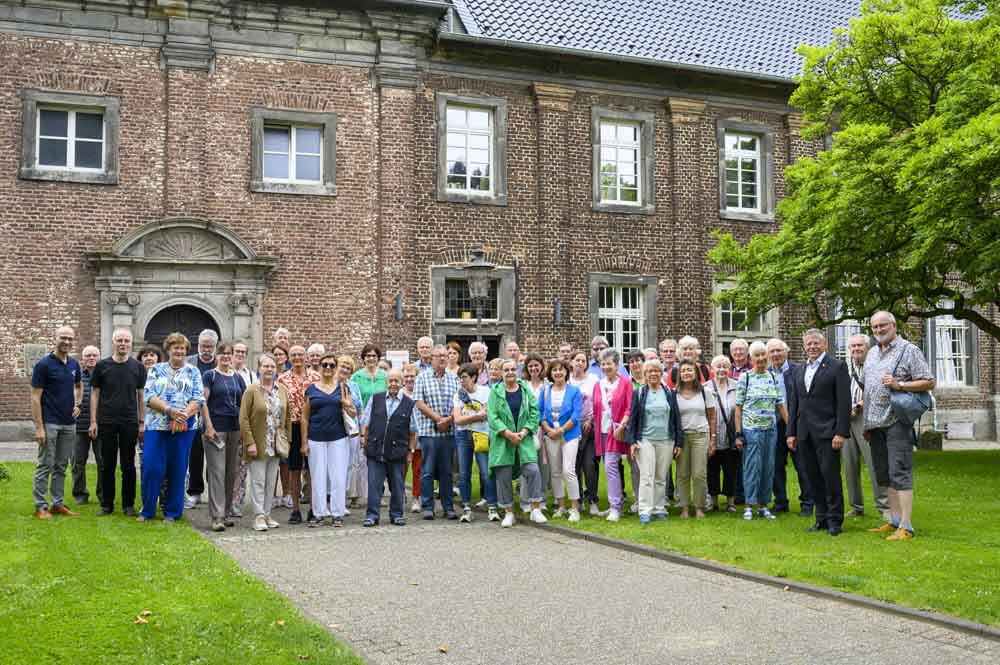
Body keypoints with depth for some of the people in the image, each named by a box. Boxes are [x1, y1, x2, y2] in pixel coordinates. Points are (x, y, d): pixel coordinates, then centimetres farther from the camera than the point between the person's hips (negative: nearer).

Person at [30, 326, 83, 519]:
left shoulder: (74, 364, 8)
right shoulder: (44, 364, -9)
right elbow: (35, 397, -10)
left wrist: (77, 404, 8)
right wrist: (38, 427, -16)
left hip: (69, 423, 6)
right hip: (49, 423, -6)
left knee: (61, 466, 10)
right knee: (45, 466, -1)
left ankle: (57, 504, 17)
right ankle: (41, 506, 5)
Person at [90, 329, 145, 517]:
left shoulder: (138, 367, 5)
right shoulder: (102, 366, 3)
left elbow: (141, 395, 7)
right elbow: (95, 394, 5)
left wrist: (142, 422, 2)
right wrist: (93, 421, -1)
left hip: (130, 423, 0)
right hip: (106, 423, 0)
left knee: (128, 466, 4)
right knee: (107, 465, 5)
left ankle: (129, 504, 13)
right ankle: (107, 504, 15)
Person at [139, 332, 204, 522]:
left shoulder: (193, 372, 10)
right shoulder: (156, 370, 9)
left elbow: (198, 399, 1)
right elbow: (148, 396, -2)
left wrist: (184, 415, -16)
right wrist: (170, 410, -17)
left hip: (184, 428, 0)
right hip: (156, 426, 0)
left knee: (178, 470, 3)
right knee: (151, 468, -5)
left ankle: (172, 512, 14)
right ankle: (147, 510, 10)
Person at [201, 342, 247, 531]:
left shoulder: (237, 378, 14)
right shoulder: (209, 375, 0)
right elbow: (203, 402, -6)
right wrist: (209, 426, -14)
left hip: (235, 429, 5)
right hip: (216, 429, -5)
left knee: (232, 471, 8)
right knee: (217, 471, -7)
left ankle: (227, 512, 17)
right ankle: (217, 516, -7)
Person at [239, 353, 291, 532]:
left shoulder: (282, 390, 7)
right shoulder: (252, 390, -7)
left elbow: (288, 416, 12)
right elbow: (243, 419, -10)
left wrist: (287, 438, 6)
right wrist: (249, 442, -15)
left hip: (276, 445, 5)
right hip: (257, 444, -4)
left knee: (271, 481, 9)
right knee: (258, 480, -2)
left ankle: (267, 514, 18)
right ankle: (259, 516, 2)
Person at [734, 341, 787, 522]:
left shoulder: (774, 378, 7)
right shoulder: (745, 378, -3)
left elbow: (781, 406, 10)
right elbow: (738, 408, -3)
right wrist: (738, 434, -7)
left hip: (771, 429, 4)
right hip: (751, 429, -4)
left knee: (768, 468, 7)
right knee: (752, 466, -3)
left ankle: (763, 505, 17)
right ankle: (749, 505, 6)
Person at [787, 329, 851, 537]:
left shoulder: (837, 366, -2)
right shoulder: (798, 371, 16)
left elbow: (844, 402, -8)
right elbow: (793, 403, 18)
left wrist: (841, 433, -14)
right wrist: (791, 432, 12)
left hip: (827, 432, -6)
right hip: (805, 434, 6)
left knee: (830, 475, -6)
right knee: (814, 478, 8)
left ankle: (835, 520, 4)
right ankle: (821, 518, 15)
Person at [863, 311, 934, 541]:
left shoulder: (909, 350, -4)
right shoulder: (872, 352, 17)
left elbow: (929, 383, -8)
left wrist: (899, 385, -19)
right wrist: (866, 422, 16)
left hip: (897, 421, -7)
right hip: (876, 423, 7)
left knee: (900, 474, -9)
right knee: (885, 475, 11)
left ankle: (905, 527, -8)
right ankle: (894, 521, 18)